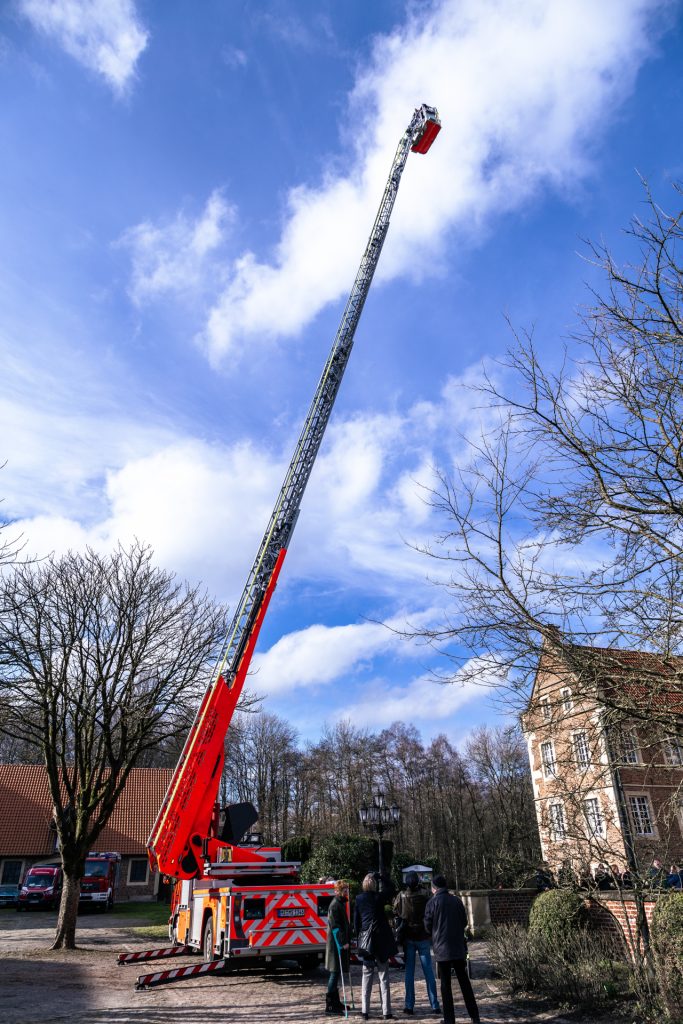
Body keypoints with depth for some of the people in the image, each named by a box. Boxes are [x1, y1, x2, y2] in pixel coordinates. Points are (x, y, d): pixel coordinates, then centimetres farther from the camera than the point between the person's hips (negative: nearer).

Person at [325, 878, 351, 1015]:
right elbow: (335, 926, -22)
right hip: (336, 944, -10)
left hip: (341, 943, 10)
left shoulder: (341, 903, 14)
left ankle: (335, 1002, 25)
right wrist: (343, 942, -24)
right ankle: (330, 1004, -1)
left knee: (337, 973, 16)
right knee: (336, 972, -6)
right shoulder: (335, 905, -17)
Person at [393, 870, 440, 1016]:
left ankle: (409, 1006, 11)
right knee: (428, 971, 9)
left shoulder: (401, 896, -9)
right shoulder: (424, 895, -13)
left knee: (409, 972, 9)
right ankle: (434, 1005, 12)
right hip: (423, 937, -1)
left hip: (407, 937, 1)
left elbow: (395, 913, 1)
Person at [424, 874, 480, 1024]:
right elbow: (464, 922, 7)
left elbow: (428, 926, -4)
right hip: (459, 947, 3)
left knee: (445, 984, 6)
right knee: (464, 981, 15)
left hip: (442, 948, -3)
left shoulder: (432, 903, -10)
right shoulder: (457, 901, 0)